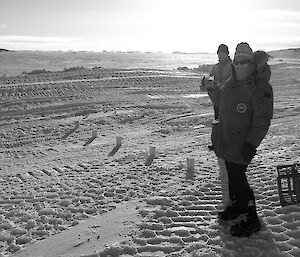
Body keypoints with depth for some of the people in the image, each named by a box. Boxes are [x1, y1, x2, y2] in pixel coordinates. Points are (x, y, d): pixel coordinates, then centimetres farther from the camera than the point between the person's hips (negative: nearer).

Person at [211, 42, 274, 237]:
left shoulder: (261, 87, -13)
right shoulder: (231, 84, 12)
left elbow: (262, 119, -16)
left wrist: (252, 143, -22)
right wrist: (217, 136, 23)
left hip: (241, 145, -8)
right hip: (226, 141, 8)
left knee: (238, 178, -7)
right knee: (232, 176, 18)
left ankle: (251, 220, 6)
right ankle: (236, 207, 36)